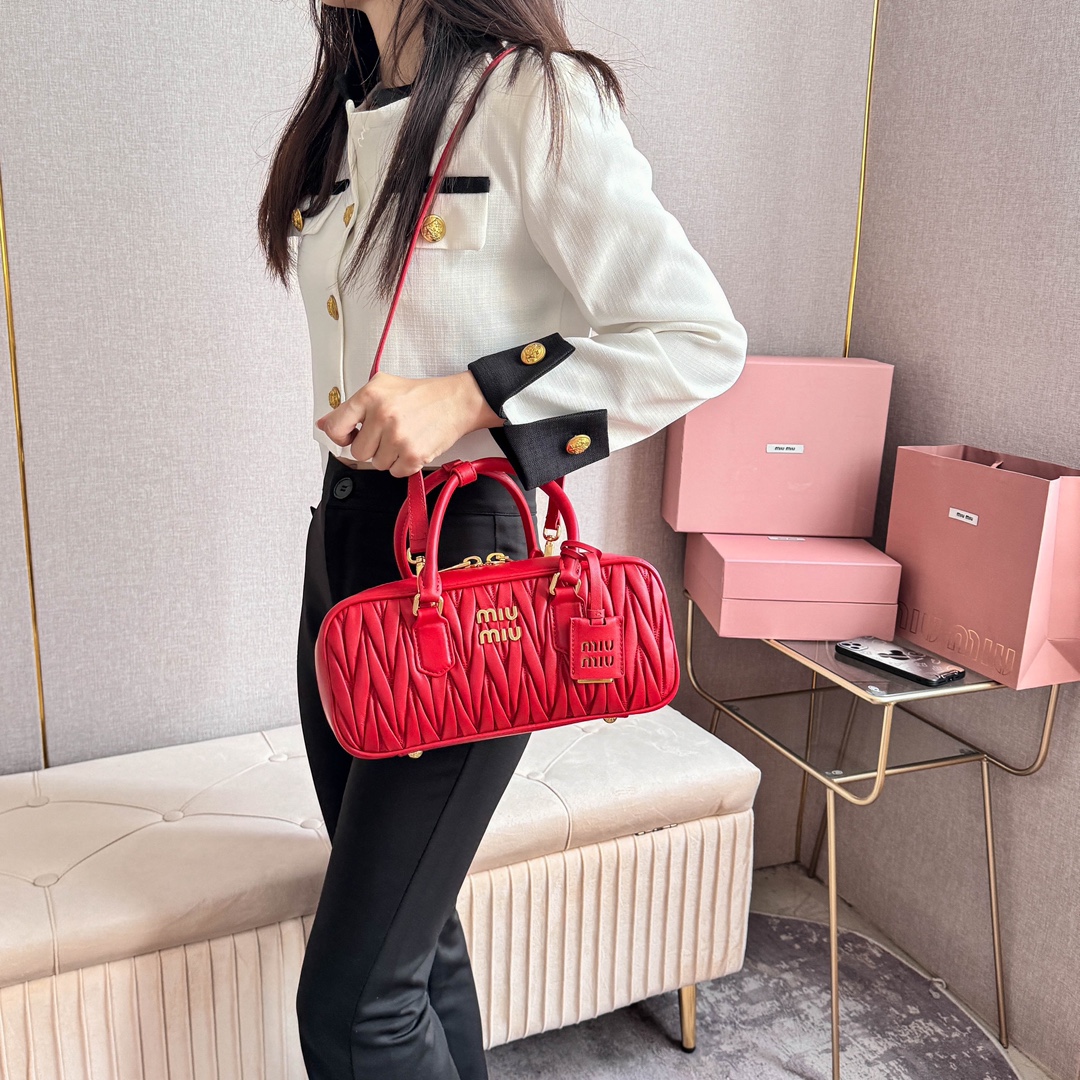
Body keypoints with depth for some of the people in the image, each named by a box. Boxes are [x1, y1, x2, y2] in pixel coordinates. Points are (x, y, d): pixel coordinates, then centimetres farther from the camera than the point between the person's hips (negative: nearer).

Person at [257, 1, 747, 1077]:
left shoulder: (531, 99, -9)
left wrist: (468, 395, -21)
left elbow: (700, 338, -16)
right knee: (412, 936, 17)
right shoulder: (342, 120, 15)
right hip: (343, 534, 8)